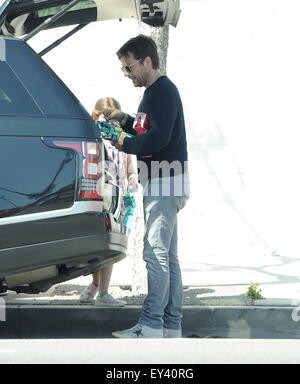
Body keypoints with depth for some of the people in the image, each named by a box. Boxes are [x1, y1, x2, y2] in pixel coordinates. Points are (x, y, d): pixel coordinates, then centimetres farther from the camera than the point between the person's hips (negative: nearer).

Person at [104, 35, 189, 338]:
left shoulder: (163, 91, -13)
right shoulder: (155, 91, 19)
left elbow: (159, 137, -24)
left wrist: (125, 143, -12)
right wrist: (125, 121, 11)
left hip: (165, 183, -11)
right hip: (160, 183, 11)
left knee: (156, 253, -13)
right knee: (167, 256, 9)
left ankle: (151, 326, -15)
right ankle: (171, 325, 11)